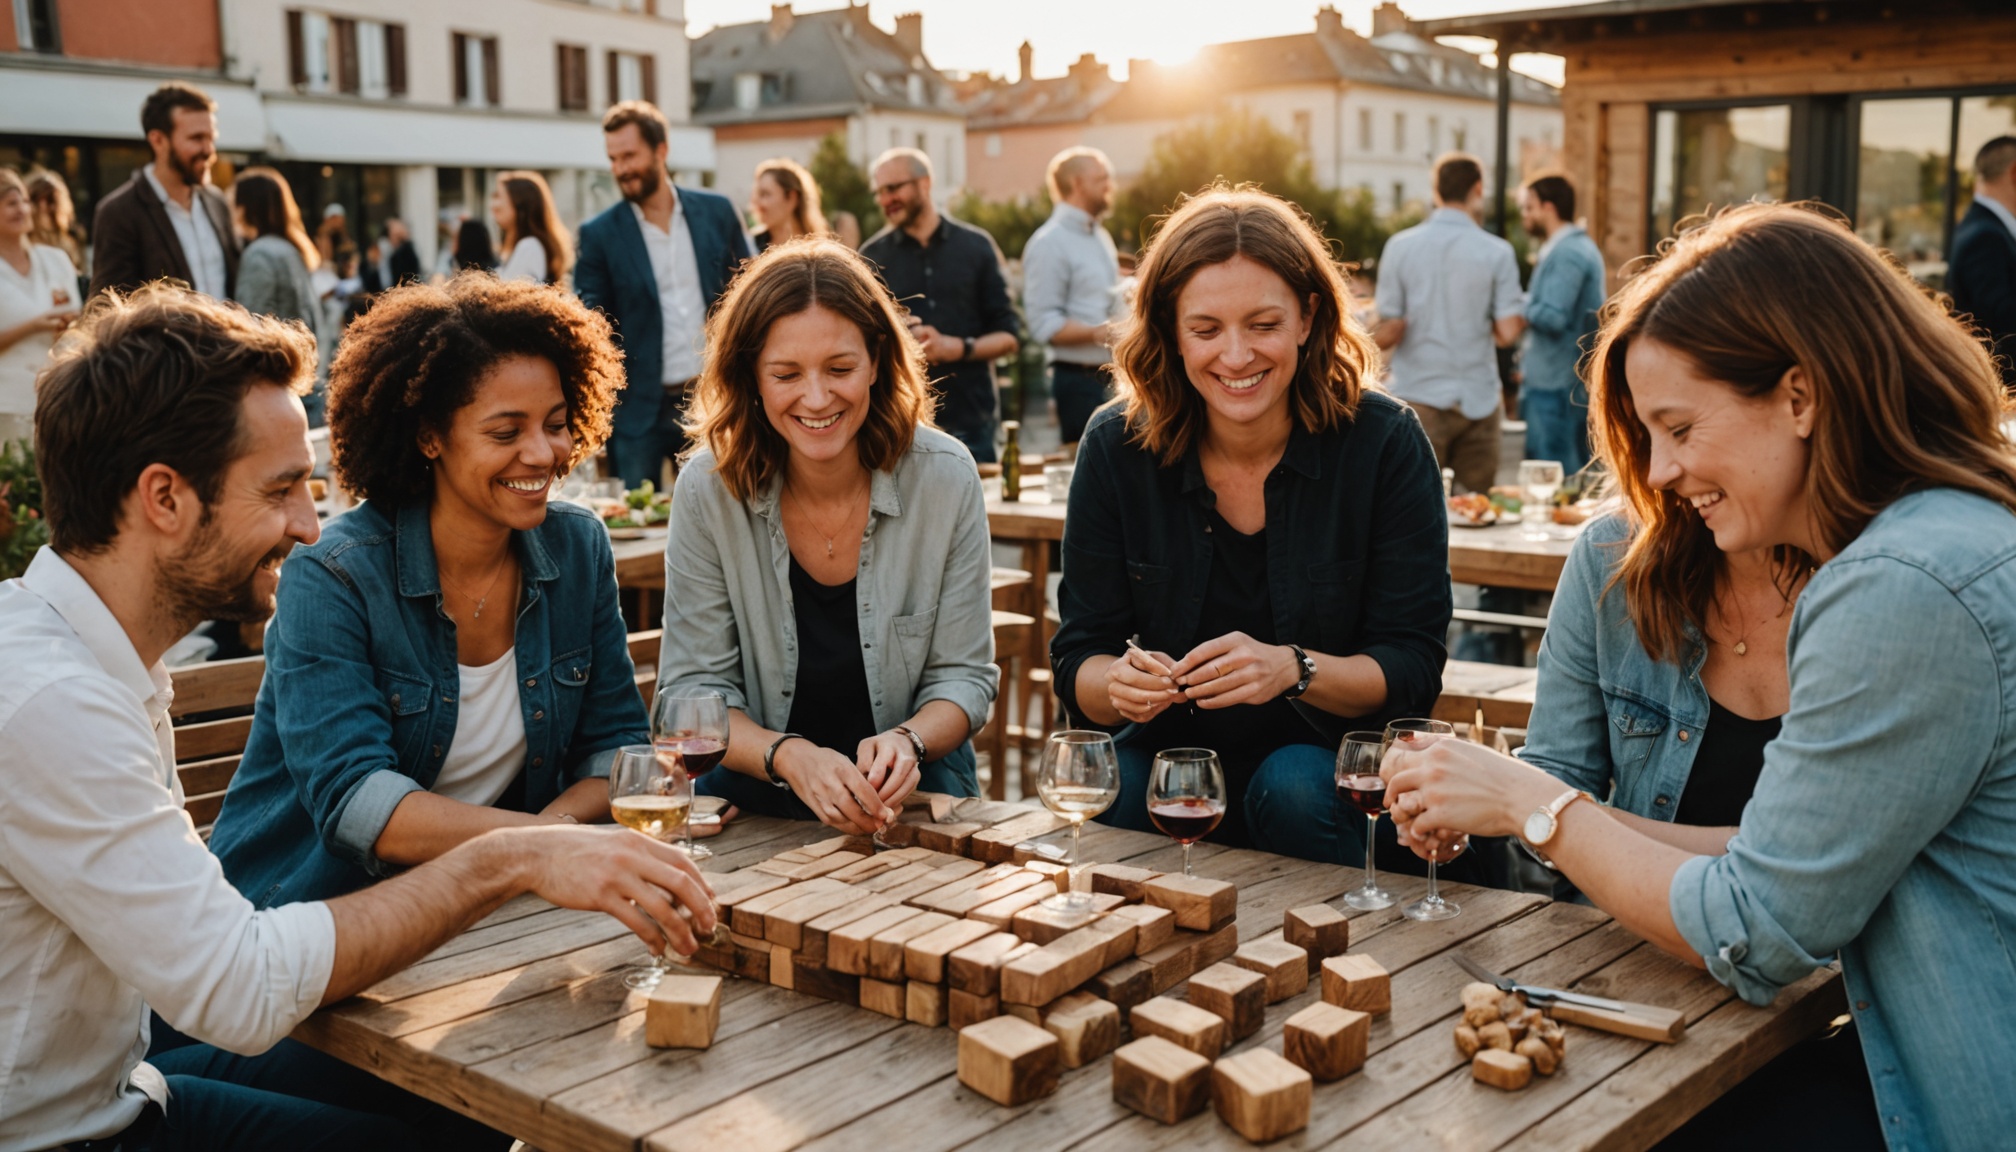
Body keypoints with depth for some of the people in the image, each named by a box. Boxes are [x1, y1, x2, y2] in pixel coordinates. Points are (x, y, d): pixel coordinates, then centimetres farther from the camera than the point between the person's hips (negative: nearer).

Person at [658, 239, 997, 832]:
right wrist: (791, 757, -25)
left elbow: (964, 674, -2)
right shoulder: (709, 487, -10)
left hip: (913, 792, 0)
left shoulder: (944, 477, -9)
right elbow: (694, 687, -6)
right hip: (751, 799, 0)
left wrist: (908, 741, -23)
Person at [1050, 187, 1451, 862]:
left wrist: (1294, 669, -31)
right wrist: (1119, 682, -29)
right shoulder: (1115, 449, -5)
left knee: (1294, 789, -33)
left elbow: (1413, 672, -11)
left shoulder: (1384, 443, -11)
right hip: (1173, 756, 1)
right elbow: (1076, 661, -4)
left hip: (1333, 763, -1)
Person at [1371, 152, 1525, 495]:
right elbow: (1507, 333, -6)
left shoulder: (1400, 246, -2)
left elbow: (1389, 332, -5)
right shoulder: (1497, 252, -3)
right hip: (1477, 400, 0)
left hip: (1418, 396, 0)